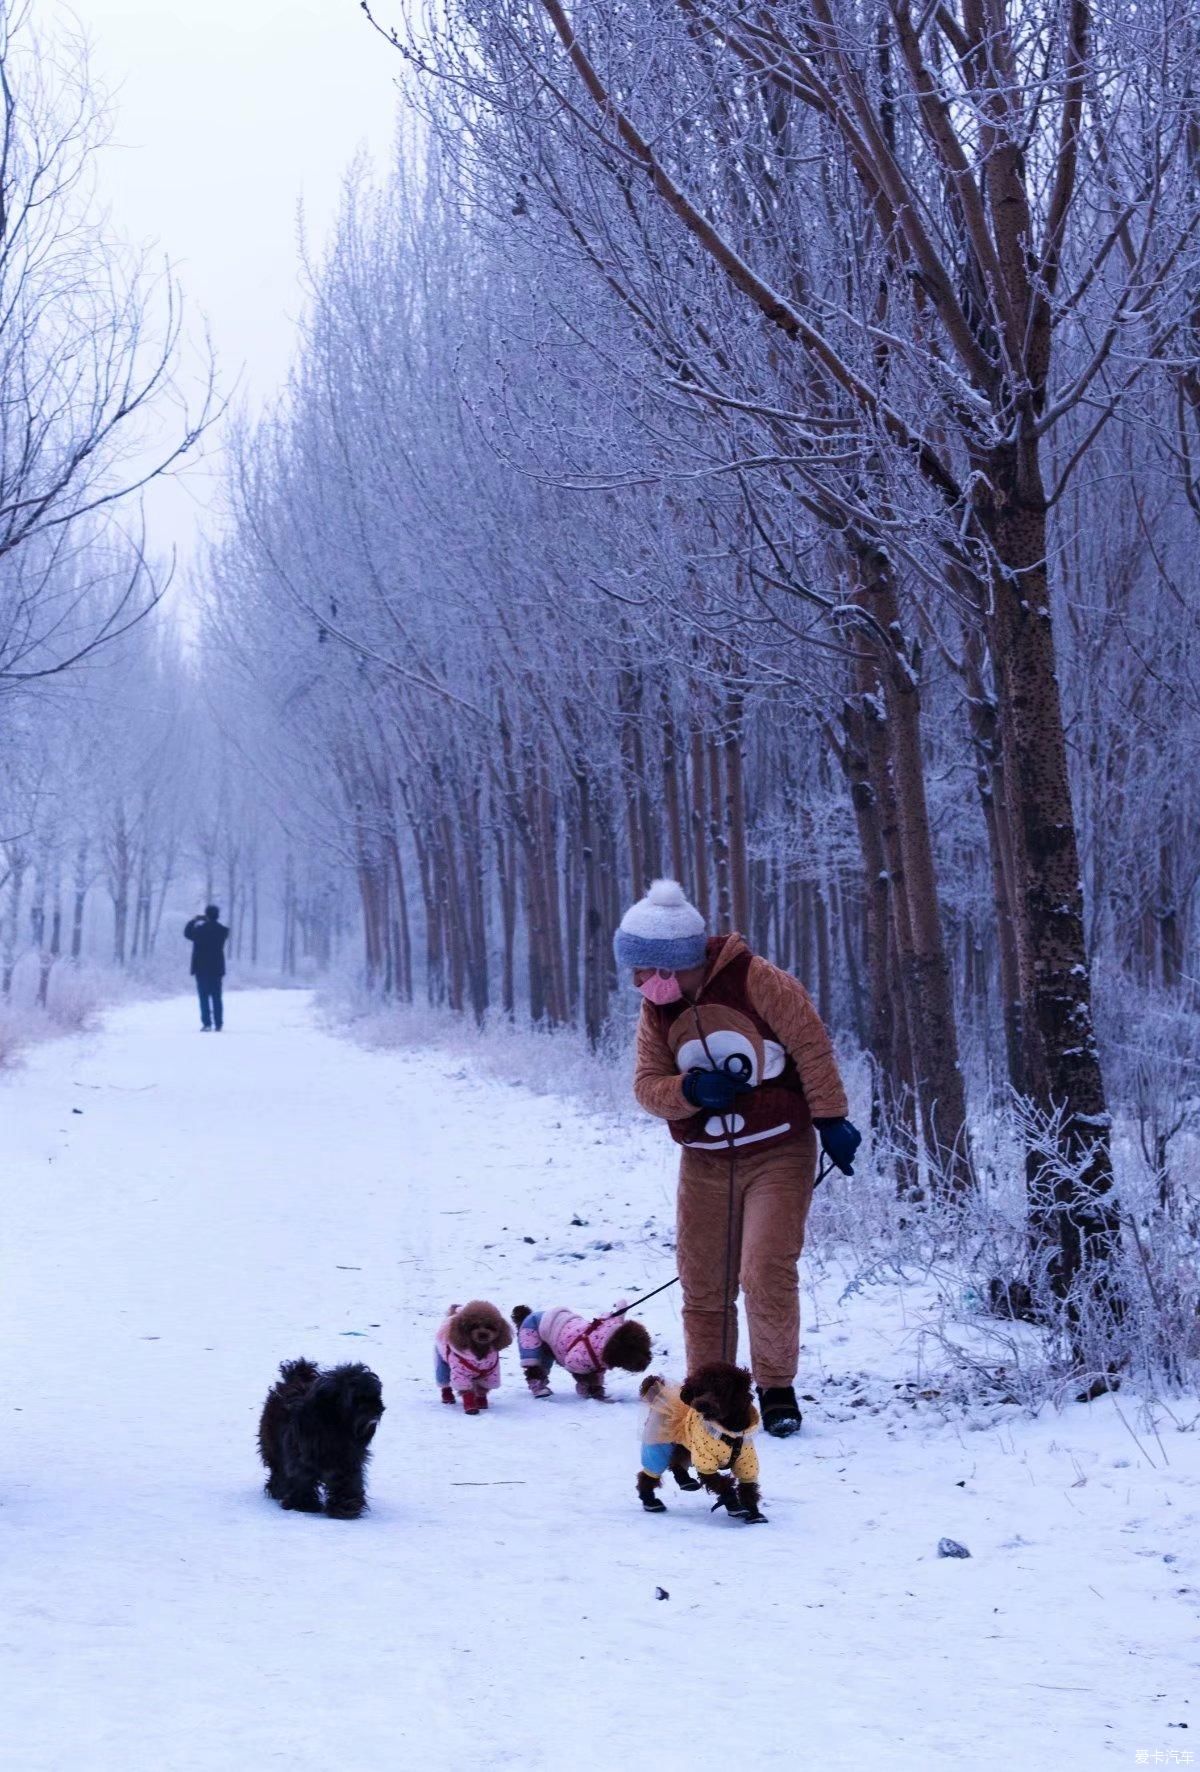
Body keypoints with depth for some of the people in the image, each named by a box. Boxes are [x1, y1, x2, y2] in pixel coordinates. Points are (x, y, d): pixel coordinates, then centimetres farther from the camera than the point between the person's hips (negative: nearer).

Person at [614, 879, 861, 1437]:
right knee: (702, 1285, 4)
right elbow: (647, 1084, 1)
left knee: (767, 1275, -15)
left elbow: (811, 1045, -10)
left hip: (778, 1155, -5)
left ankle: (777, 1389, 2)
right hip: (704, 1162, 5)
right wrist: (690, 1090, -20)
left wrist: (831, 1120, -11)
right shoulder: (656, 1008, 4)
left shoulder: (756, 980, -13)